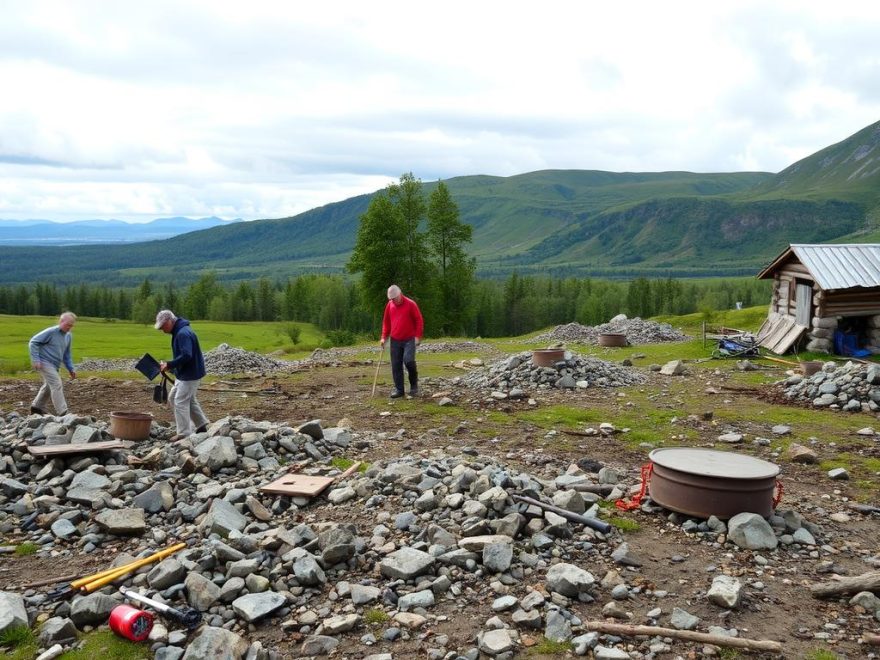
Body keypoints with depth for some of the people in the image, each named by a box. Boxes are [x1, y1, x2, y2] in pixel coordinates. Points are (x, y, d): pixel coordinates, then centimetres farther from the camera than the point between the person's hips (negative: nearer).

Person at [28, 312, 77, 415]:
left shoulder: (69, 336, 8)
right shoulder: (51, 332, -15)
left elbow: (66, 354, 18)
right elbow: (33, 342, -13)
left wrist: (71, 369, 13)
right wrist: (35, 360, -19)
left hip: (54, 365, 9)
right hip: (45, 363, -9)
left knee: (49, 386, 20)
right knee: (57, 385, -16)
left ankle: (37, 407, 38)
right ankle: (62, 413, -18)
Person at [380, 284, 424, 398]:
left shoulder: (410, 304, -7)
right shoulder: (389, 305, 6)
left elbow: (419, 320, -4)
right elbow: (386, 322, 15)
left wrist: (418, 336, -11)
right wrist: (384, 337, 7)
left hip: (409, 340, -4)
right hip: (395, 340, 4)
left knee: (408, 360, -20)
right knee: (396, 365, 2)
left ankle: (414, 384, 3)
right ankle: (398, 389, 10)